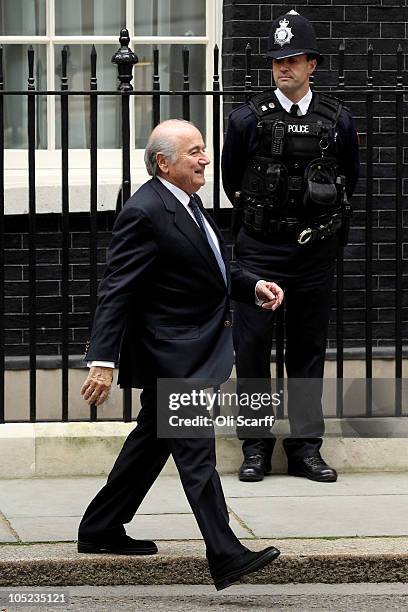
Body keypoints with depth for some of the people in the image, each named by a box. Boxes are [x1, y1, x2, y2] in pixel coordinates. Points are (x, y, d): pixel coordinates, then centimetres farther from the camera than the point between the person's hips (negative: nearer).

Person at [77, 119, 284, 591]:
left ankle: (99, 531, 29)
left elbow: (209, 266, 26)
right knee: (196, 451, -9)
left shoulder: (186, 201, 11)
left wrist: (253, 286, 10)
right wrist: (103, 360, -27)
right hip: (172, 357, -10)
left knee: (152, 441, 18)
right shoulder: (144, 213, -19)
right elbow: (116, 292, -22)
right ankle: (225, 557, -9)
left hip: (197, 348, 10)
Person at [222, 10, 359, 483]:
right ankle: (256, 447, 5)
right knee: (252, 346, -3)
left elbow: (349, 179, 18)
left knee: (308, 349, 7)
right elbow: (231, 179, 10)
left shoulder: (337, 121, 3)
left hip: (315, 250, 2)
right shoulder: (248, 119, -2)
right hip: (260, 250, -2)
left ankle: (305, 447, 13)